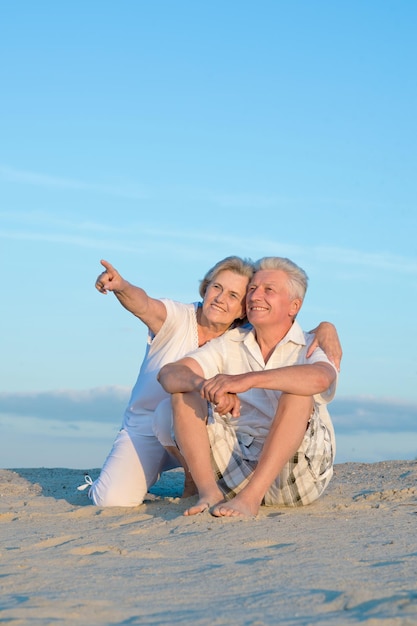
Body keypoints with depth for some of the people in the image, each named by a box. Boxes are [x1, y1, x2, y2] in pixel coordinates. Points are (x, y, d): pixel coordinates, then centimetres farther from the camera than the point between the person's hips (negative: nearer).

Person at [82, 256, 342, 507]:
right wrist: (121, 286, -61)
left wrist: (326, 329, -36)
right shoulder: (177, 318, -15)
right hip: (143, 430, -2)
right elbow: (144, 304, -37)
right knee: (112, 499, -23)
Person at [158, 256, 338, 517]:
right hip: (238, 470, 4)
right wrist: (204, 385, -29)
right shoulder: (230, 344, 10)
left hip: (296, 473, -3)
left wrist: (247, 379, -40)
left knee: (297, 393, -28)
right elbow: (169, 374, -5)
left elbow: (320, 378, -30)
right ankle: (209, 493, -24)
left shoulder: (310, 347, -2)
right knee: (184, 393, -9)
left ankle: (250, 497, -35)